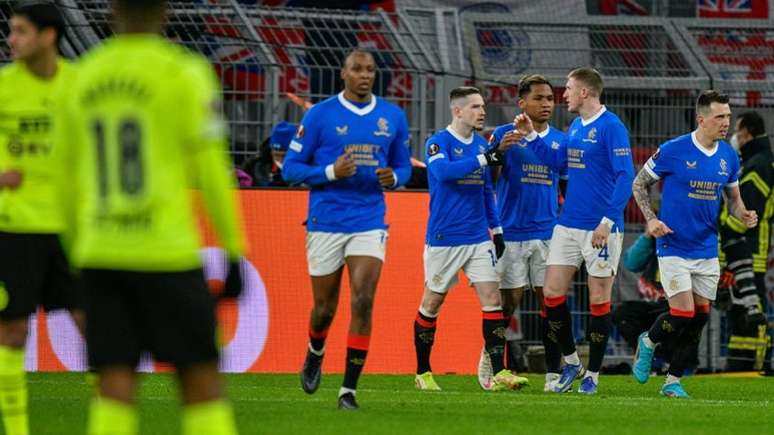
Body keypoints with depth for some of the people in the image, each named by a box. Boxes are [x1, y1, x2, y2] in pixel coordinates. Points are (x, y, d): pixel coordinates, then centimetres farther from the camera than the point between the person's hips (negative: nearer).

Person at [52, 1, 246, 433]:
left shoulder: (80, 80, 10)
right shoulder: (184, 73, -5)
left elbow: (67, 178, 15)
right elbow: (211, 170, -7)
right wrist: (235, 251, -1)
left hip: (100, 255, 4)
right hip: (167, 251, -4)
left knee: (115, 388, 2)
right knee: (201, 379, 4)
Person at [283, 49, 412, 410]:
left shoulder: (393, 117, 6)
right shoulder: (319, 115, -3)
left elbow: (403, 166, 17)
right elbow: (290, 168, -2)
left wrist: (393, 178, -8)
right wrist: (331, 172, -18)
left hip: (370, 223, 1)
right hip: (326, 224, -1)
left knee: (363, 302, -14)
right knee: (325, 307, 8)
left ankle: (349, 389, -10)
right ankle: (315, 355, 42)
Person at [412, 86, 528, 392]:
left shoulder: (480, 145, 12)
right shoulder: (438, 143, -8)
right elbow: (443, 171, -29)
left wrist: (496, 229, 18)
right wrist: (484, 159, -32)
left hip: (479, 238, 5)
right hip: (443, 238, -5)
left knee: (492, 300, -7)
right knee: (432, 303, 4)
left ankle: (498, 373, -11)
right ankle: (423, 373, 18)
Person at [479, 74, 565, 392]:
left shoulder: (560, 140, 10)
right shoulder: (505, 135, -1)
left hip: (548, 232, 3)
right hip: (511, 232, -3)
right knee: (508, 302, 0)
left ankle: (553, 373, -2)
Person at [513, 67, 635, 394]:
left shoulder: (611, 127, -13)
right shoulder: (575, 127, 13)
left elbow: (625, 176, -17)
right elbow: (558, 162, 24)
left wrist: (608, 221, -22)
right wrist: (530, 136, 13)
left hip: (600, 229, -8)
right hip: (568, 225, 8)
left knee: (599, 300, 1)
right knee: (552, 293, 4)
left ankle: (592, 374, 10)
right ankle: (571, 363, 19)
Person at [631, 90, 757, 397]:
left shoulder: (729, 157, 4)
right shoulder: (672, 151, -11)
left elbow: (733, 197, 17)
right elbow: (639, 184, 1)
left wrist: (742, 215, -5)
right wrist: (651, 219, -11)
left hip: (707, 251, 5)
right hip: (674, 247, -5)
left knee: (699, 318, 4)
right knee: (682, 314, -12)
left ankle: (673, 381, 16)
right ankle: (648, 343, 20)